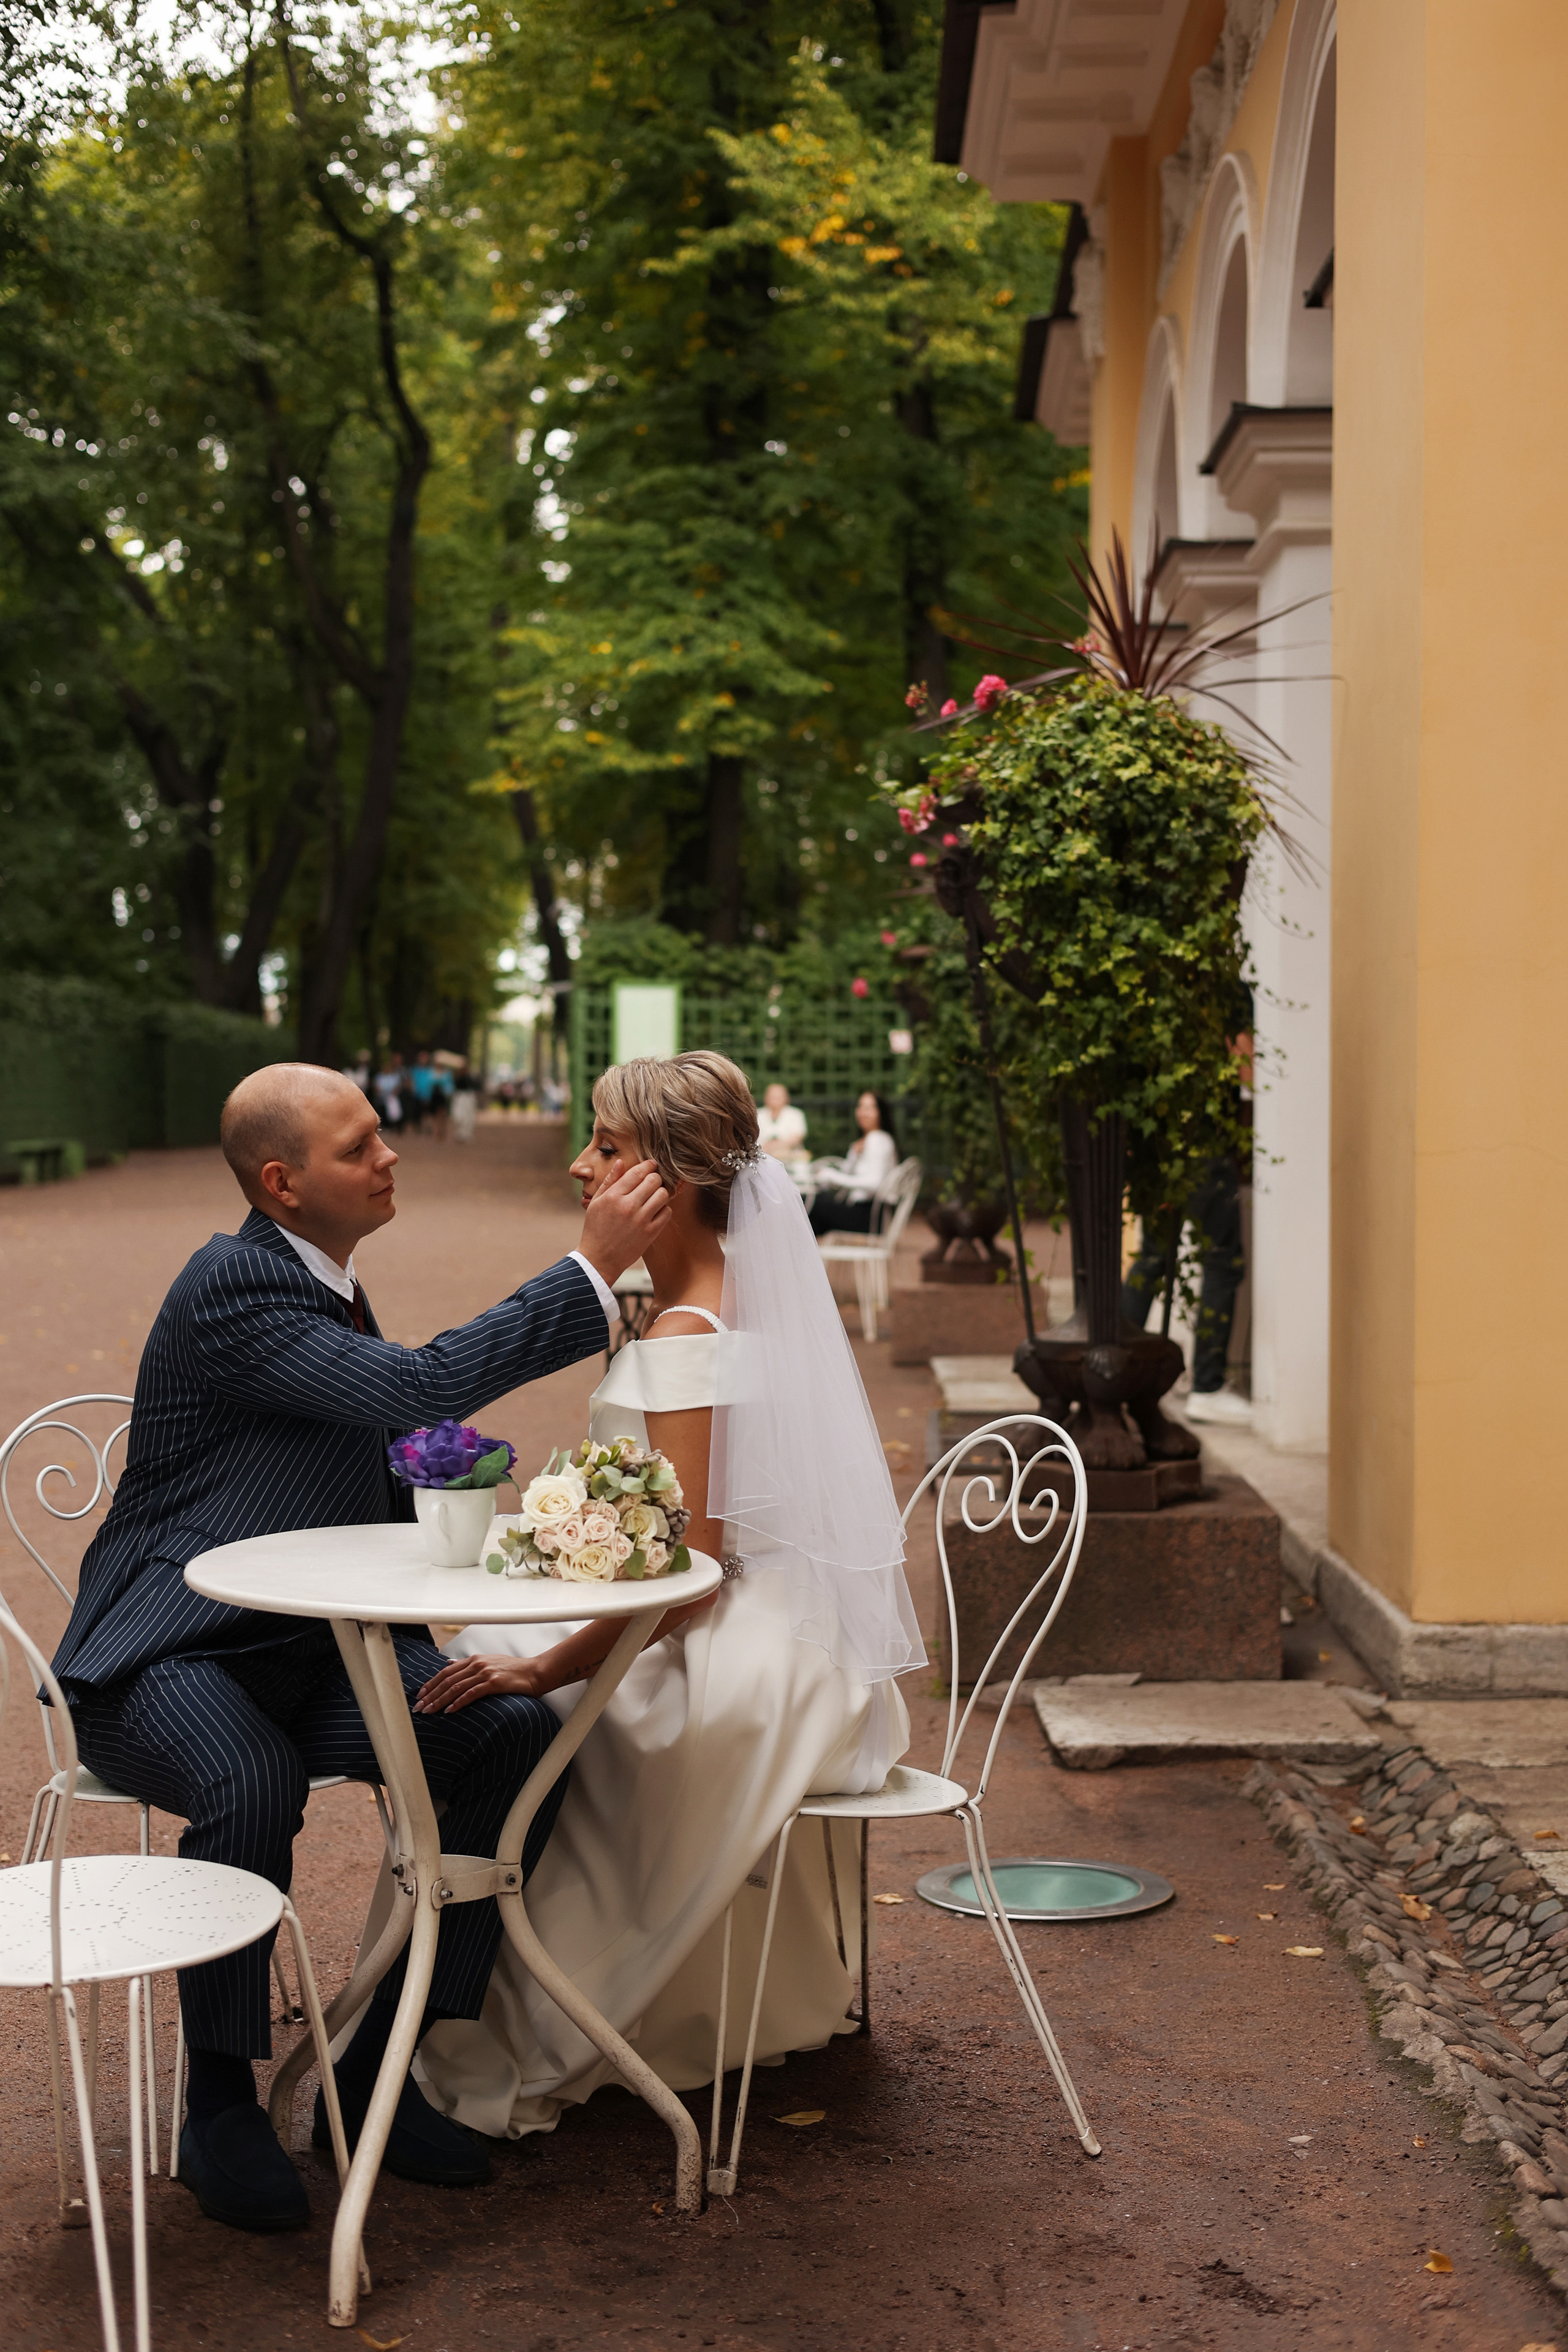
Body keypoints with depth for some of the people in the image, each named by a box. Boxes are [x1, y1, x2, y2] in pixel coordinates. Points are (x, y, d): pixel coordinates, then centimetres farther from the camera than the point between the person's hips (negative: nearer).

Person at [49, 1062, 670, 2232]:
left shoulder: (329, 1286, 12)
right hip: (167, 1660, -8)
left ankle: (376, 2070, -4)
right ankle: (220, 2104, -14)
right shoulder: (231, 1287, -17)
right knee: (251, 1785, -38)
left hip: (312, 1652, 8)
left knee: (520, 1735, -14)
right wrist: (595, 1268, -28)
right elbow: (419, 1386, -30)